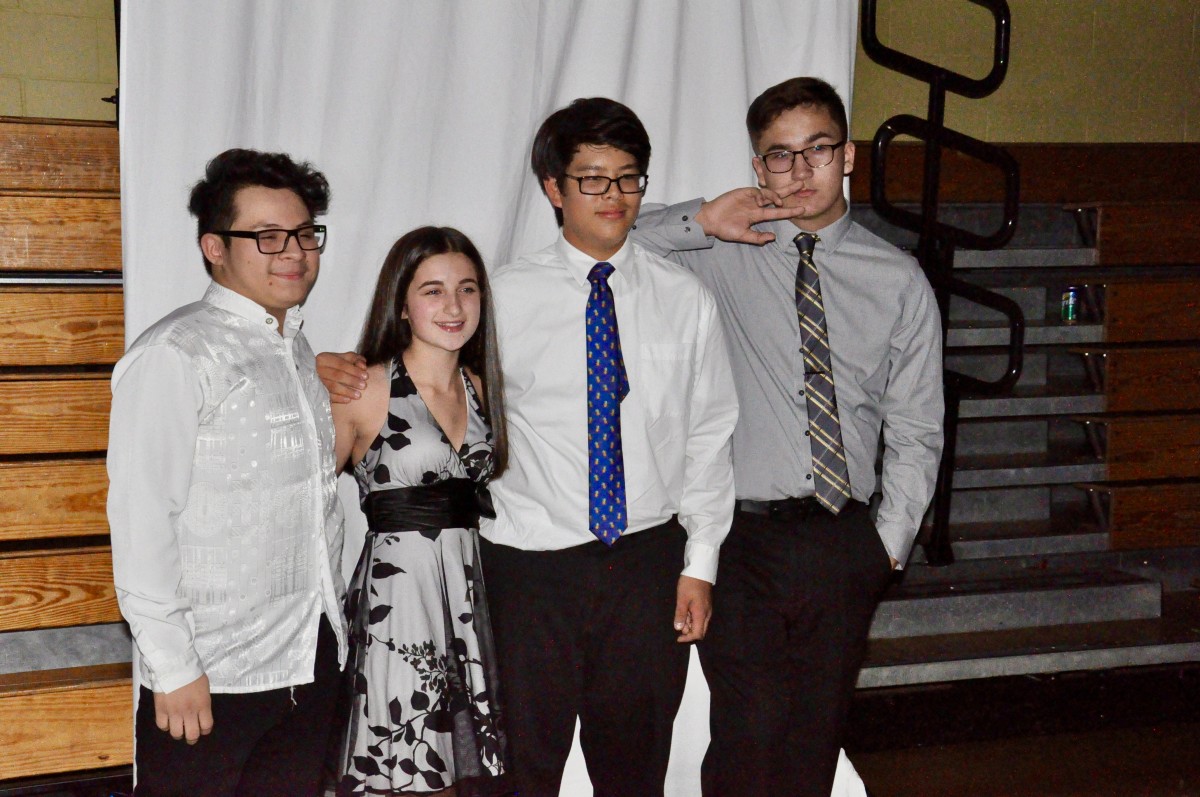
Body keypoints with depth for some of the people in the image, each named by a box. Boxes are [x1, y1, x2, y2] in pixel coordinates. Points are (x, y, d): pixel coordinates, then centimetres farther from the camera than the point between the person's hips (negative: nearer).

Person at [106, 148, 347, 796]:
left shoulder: (298, 352, 14)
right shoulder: (175, 355, -11)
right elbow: (139, 519, -15)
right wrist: (173, 667, -17)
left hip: (312, 661, 7)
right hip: (212, 674, -7)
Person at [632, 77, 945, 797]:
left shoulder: (900, 282, 7)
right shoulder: (723, 256, 3)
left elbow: (915, 433, 9)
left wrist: (889, 542, 1)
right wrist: (702, 220, -12)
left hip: (847, 544, 2)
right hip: (742, 535, -2)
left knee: (818, 736, 10)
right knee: (748, 736, -6)